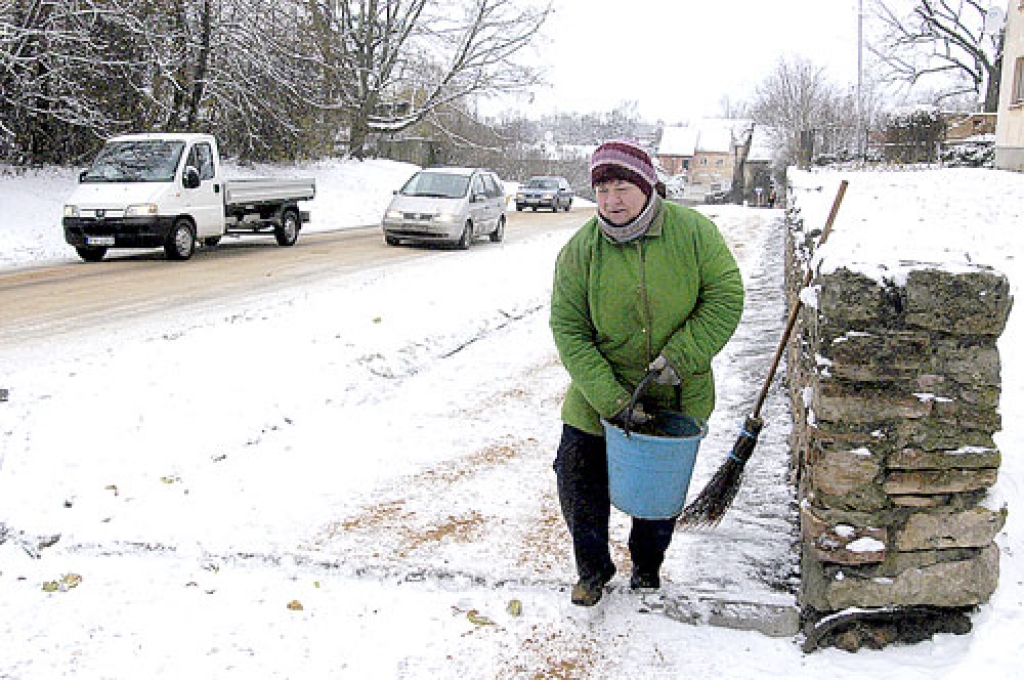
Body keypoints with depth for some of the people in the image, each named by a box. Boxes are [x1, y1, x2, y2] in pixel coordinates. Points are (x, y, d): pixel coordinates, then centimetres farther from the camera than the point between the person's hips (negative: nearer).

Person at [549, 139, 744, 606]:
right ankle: (593, 568, 26)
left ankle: (647, 566, 41)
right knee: (578, 477, 1)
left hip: (678, 396, 0)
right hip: (600, 396, 0)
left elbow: (725, 298, -9)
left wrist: (680, 358, -20)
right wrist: (610, 398, -22)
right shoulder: (580, 249, -11)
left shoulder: (693, 231, -12)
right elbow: (569, 330, -12)